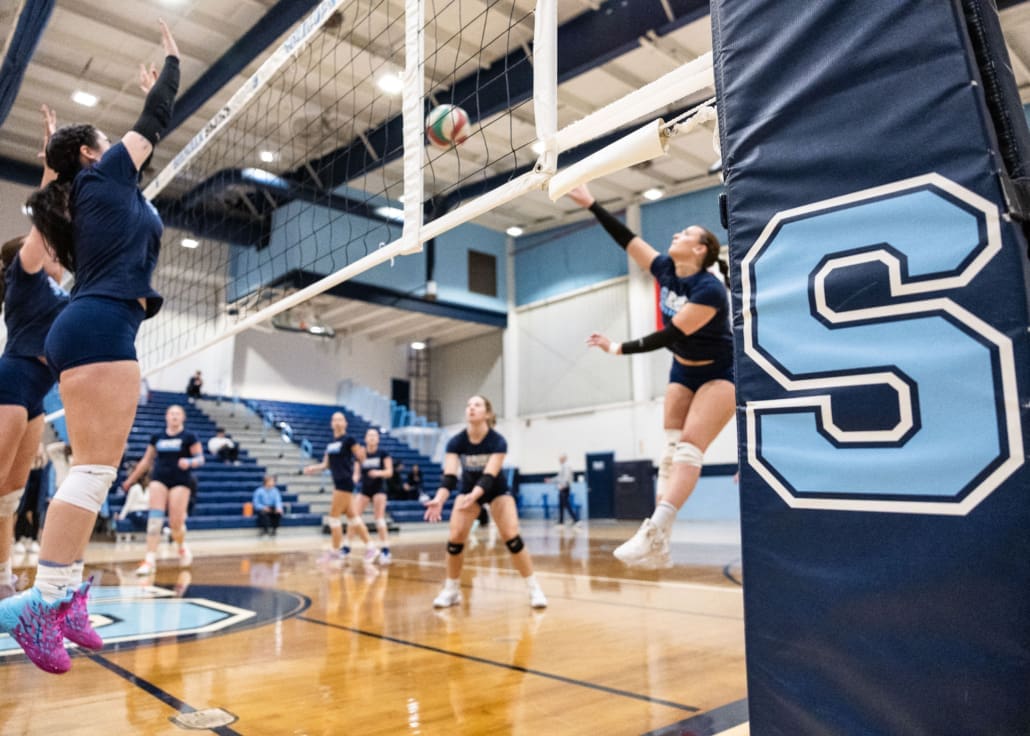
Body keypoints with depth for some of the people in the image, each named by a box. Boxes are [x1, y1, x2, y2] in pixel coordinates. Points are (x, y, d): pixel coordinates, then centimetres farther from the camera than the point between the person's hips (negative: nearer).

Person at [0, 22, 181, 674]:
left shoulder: (102, 191, 26)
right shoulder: (102, 175, 9)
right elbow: (155, 124, 17)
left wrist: (152, 93, 49)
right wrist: (173, 64, 31)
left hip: (89, 328, 10)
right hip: (101, 327, -10)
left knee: (95, 471, 6)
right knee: (95, 470, -15)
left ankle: (66, 597, 7)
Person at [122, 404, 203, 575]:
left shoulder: (189, 437, 1)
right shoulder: (156, 437, 12)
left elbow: (200, 458, -2)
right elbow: (146, 460, 20)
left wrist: (189, 462, -24)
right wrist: (130, 480, 22)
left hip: (180, 481, -3)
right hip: (159, 479, 3)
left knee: (176, 522, -5)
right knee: (154, 518, -11)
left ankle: (182, 547, 26)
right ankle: (150, 560, -11)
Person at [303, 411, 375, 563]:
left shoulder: (348, 439, -8)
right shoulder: (331, 443, 13)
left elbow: (361, 458, -9)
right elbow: (326, 464, 18)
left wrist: (361, 454, -31)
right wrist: (313, 469, 3)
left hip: (345, 482, -8)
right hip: (338, 482, 8)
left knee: (334, 516, -3)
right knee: (353, 517, 9)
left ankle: (336, 551, 9)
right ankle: (370, 548, 15)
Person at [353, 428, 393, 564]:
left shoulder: (383, 453, -5)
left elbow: (390, 472, -7)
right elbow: (356, 473, 3)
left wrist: (379, 473, -26)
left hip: (379, 489, -3)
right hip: (364, 489, 3)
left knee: (380, 519, -7)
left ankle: (385, 550, -1)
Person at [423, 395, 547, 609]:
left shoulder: (498, 442, -28)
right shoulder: (456, 442, -22)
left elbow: (489, 476, -37)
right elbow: (449, 476, -31)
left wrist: (473, 496, -57)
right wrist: (439, 499, -50)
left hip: (497, 490, -2)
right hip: (468, 489, 2)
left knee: (512, 537, -18)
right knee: (454, 538, -13)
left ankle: (534, 589, -5)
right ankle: (451, 590, 6)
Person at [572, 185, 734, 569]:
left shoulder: (710, 289, -25)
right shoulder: (666, 270, -5)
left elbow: (671, 334, -27)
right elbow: (627, 239, -4)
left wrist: (620, 348, -23)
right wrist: (591, 203, -6)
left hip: (721, 372, -7)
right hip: (683, 371, 7)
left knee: (690, 445, -21)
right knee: (672, 448, -4)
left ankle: (654, 532, -30)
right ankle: (658, 542, -9)